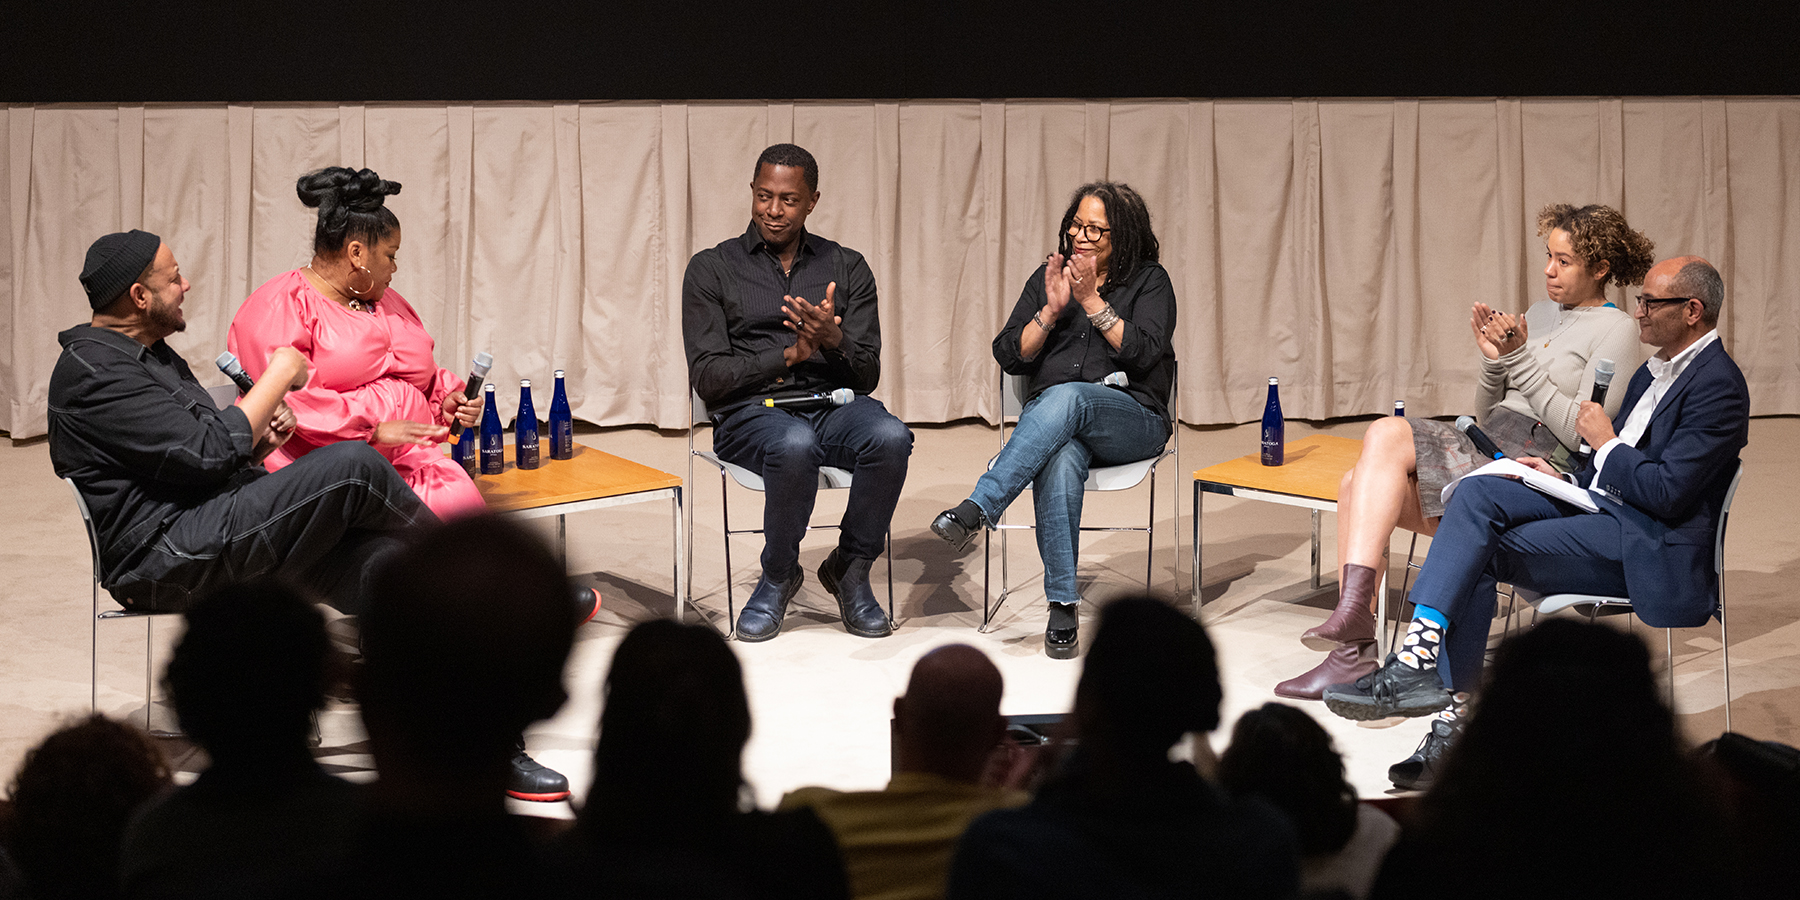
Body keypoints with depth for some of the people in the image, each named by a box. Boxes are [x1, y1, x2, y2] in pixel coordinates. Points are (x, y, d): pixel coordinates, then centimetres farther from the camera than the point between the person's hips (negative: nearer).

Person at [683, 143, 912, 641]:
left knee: (890, 437, -33)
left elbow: (867, 375, 8)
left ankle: (849, 569, -9)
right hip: (749, 412, -2)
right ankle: (778, 576, -10)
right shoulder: (711, 269, 7)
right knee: (794, 445, -39)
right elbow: (707, 376, -2)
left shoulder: (847, 268, 14)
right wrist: (789, 356, -14)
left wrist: (833, 340, -15)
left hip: (833, 405, 3)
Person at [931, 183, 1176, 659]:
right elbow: (1010, 356, 10)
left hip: (1131, 419, -2)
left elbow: (1144, 352, -8)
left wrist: (1092, 300, -11)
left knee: (1065, 397, -39)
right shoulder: (1048, 276, 17)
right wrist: (1052, 309, -4)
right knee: (1060, 463, -38)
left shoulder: (1149, 281, 8)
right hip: (1053, 422, 2)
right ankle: (1063, 607, -39)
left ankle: (978, 508, -47)